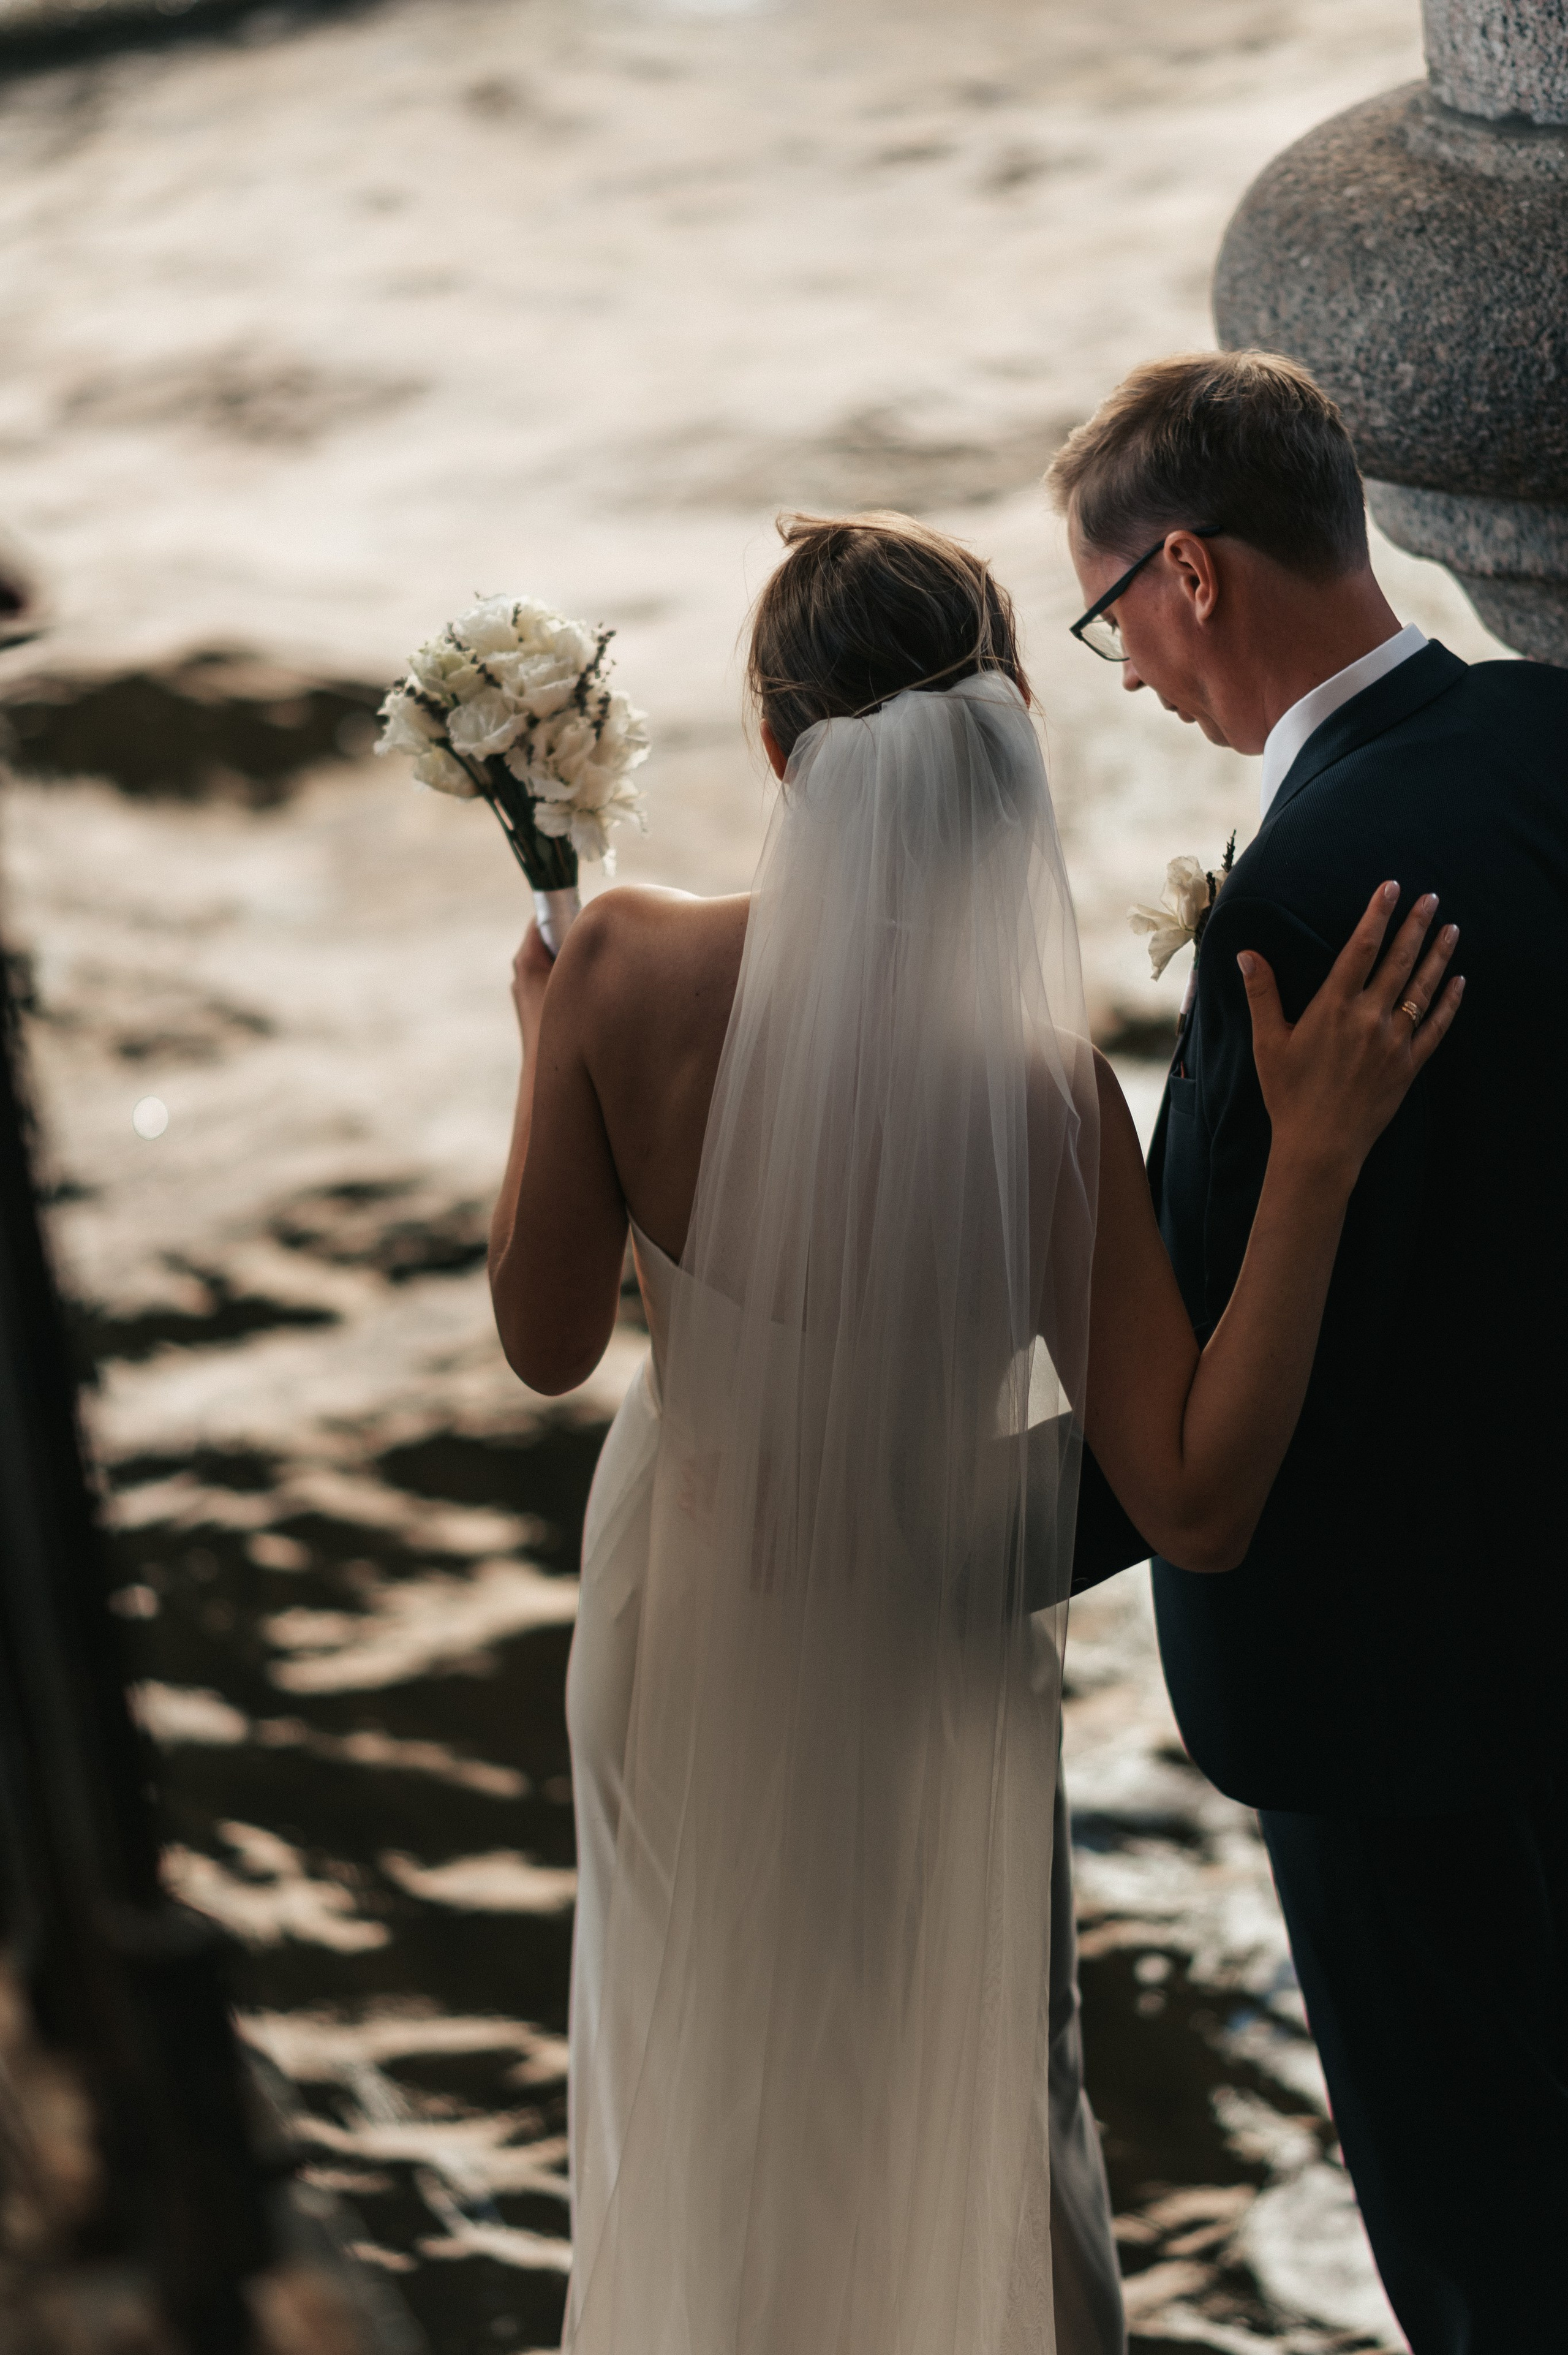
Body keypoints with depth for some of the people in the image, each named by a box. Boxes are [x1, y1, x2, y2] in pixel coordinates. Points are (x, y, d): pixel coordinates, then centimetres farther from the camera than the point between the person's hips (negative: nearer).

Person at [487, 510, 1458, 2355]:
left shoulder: (624, 972, -25)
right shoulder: (1036, 1081, -30)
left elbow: (545, 1340, -12)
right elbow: (1198, 1505, -26)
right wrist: (1318, 1152, -29)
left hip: (686, 1633, 3)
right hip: (925, 1681, -2)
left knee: (707, 2087, 30)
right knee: (964, 2117, 25)